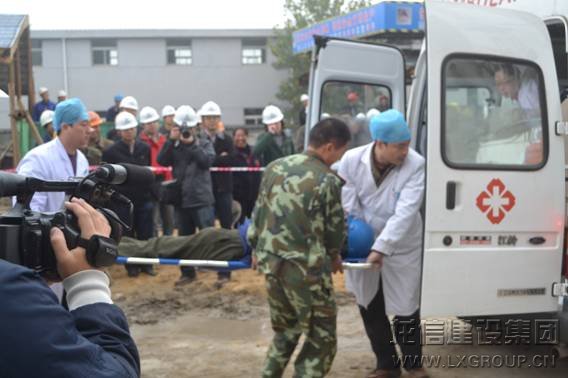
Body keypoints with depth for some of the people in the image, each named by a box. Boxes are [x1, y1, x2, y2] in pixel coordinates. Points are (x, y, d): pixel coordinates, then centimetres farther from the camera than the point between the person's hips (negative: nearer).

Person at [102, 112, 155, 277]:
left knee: (146, 234, 6)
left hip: (144, 197, 2)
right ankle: (131, 266, 18)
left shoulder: (145, 148, 6)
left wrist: (151, 193, 7)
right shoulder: (111, 151, -3)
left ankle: (146, 264, 18)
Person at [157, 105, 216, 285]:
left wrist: (192, 144, -17)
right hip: (181, 199, 4)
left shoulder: (204, 143, 3)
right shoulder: (174, 145, 10)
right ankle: (187, 272, 25)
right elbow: (162, 160, -6)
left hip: (202, 199, -4)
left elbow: (208, 160, -15)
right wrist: (171, 141, -13)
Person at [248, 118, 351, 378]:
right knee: (321, 338, 7)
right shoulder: (328, 180, -11)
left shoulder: (275, 167, 5)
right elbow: (335, 227, 0)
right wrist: (334, 255, 20)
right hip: (306, 268, -7)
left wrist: (256, 248, 25)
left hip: (270, 261, 7)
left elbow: (259, 212, 12)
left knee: (285, 329, 24)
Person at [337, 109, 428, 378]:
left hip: (402, 249, -3)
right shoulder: (351, 160, -15)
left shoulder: (415, 165, -22)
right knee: (370, 309, 14)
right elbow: (348, 208, -11)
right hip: (364, 246, 3)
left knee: (405, 310, 5)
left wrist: (381, 249, -35)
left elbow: (405, 212, -29)